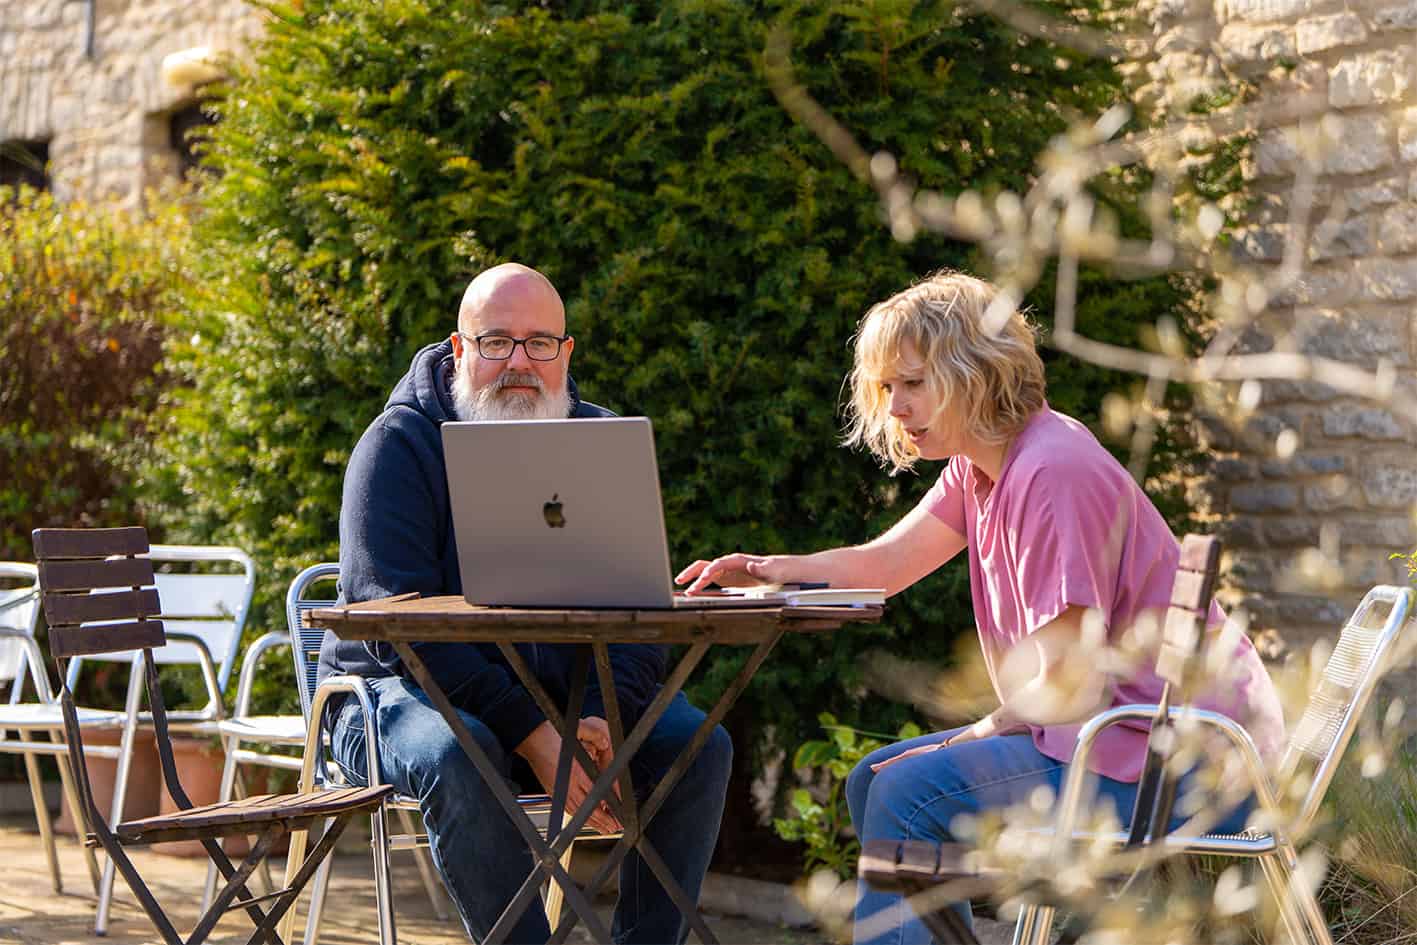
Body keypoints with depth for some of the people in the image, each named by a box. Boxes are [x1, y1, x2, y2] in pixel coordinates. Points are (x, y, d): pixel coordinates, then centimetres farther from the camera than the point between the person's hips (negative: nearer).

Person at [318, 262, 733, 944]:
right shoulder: (399, 445, -10)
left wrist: (602, 719, -22)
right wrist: (531, 736, -27)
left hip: (563, 695, 4)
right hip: (407, 691, -4)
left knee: (700, 744, -15)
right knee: (458, 757, -36)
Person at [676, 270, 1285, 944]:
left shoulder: (1053, 472, -21)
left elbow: (1069, 689, -22)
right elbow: (883, 564, 13)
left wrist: (984, 731, -7)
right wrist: (767, 570, -4)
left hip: (1185, 760, -11)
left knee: (911, 793, -19)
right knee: (876, 781, 12)